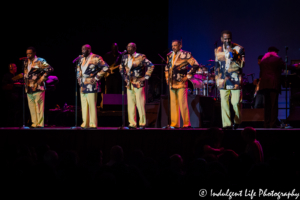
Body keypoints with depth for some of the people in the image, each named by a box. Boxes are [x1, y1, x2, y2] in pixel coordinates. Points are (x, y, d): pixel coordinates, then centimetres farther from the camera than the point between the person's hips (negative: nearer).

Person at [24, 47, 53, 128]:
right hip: (29, 88, 7)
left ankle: (40, 123, -5)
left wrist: (42, 78, -14)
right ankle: (34, 123, 10)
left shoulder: (40, 61, -4)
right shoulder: (26, 62, 17)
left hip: (38, 88, -7)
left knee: (39, 106, -7)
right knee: (31, 106, 6)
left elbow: (50, 69, -11)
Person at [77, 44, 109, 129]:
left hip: (91, 85, -7)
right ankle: (85, 123, 10)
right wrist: (79, 78, 19)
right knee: (84, 105, 6)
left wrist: (97, 77, -9)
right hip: (83, 85, 7)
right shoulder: (82, 59, 16)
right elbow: (78, 68, 33)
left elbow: (105, 67, -9)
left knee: (92, 105, -8)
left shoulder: (95, 58, -6)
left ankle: (93, 123, -6)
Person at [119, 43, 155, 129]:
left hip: (138, 84, -6)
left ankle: (142, 123, 0)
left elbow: (151, 66, -9)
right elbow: (121, 67, 27)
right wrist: (125, 77, 16)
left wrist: (145, 77, -11)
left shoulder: (140, 57, -7)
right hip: (129, 84, 6)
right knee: (130, 104, 4)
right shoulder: (125, 57, 11)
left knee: (140, 104, -6)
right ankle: (132, 123, 8)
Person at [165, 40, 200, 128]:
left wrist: (188, 76, -9)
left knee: (183, 104, -8)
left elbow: (196, 65, -8)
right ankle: (174, 124, 9)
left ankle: (186, 124, -2)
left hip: (181, 83, -6)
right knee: (173, 104, 5)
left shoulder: (185, 55, -5)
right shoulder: (170, 55, 14)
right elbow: (167, 67, 30)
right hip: (172, 84, 6)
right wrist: (167, 77, 18)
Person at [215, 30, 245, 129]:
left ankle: (237, 121, 19)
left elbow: (242, 64, -6)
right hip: (223, 81, 3)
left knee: (236, 102, -4)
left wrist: (234, 56, -20)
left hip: (235, 80, -3)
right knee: (224, 103, -6)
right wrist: (217, 79, 15)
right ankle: (226, 124, -4)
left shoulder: (238, 49, 1)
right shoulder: (218, 50, 12)